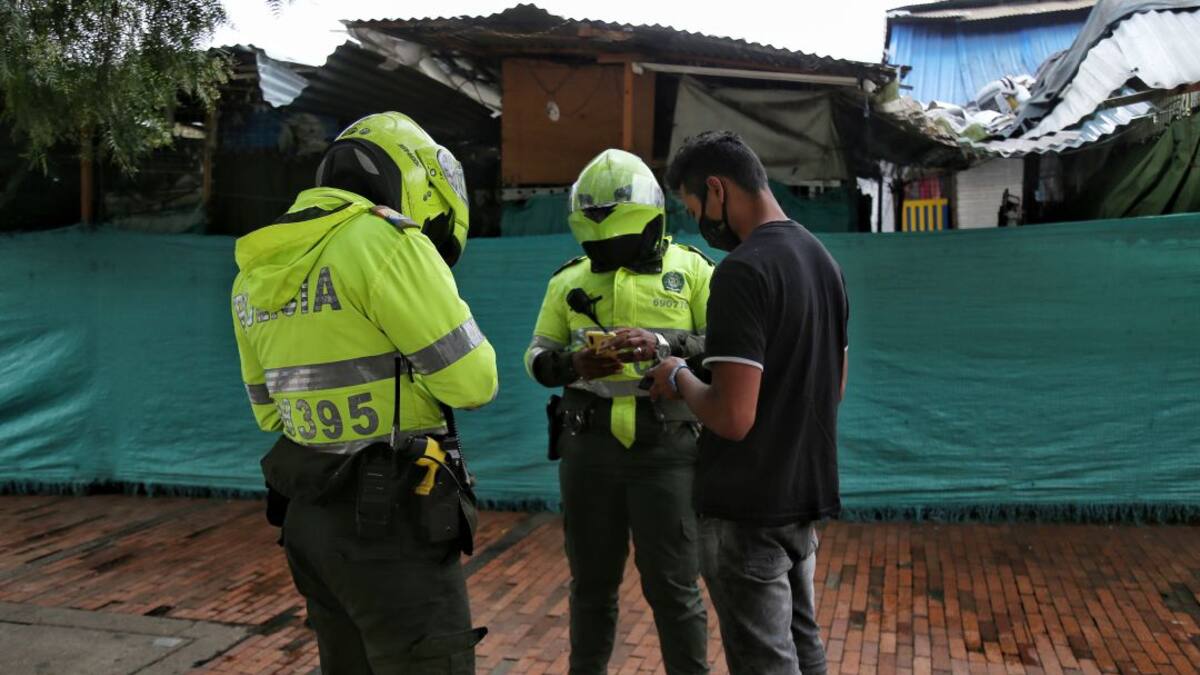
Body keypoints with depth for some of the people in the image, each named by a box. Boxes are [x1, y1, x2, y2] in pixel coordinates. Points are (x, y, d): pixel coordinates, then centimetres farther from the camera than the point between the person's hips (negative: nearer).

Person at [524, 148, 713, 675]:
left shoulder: (691, 269, 1)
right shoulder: (569, 280, 10)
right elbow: (537, 357, 9)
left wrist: (664, 346, -23)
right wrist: (574, 364, -13)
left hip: (666, 445, -3)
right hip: (588, 444, 3)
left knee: (672, 585, 5)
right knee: (592, 579, 15)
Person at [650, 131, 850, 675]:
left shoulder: (743, 270, -20)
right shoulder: (822, 258, 9)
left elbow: (732, 417, -26)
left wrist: (679, 378, -9)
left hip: (749, 506, -9)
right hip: (805, 492, 9)